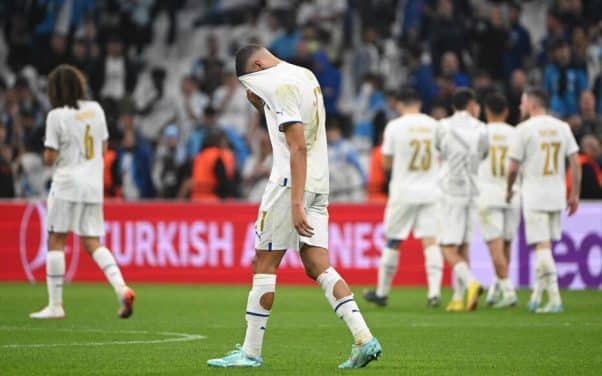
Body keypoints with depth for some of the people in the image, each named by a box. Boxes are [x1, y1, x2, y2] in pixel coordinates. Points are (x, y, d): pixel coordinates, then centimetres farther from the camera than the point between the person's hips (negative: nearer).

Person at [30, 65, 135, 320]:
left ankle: (55, 305, 2)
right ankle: (121, 288, -12)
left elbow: (49, 158, -9)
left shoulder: (57, 116, -10)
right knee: (93, 244, 9)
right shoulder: (95, 110, 7)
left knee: (55, 241, 3)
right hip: (94, 184, 5)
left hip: (67, 184, -5)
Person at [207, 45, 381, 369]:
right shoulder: (305, 76, 16)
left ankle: (251, 352, 4)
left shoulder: (281, 86, -13)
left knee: (264, 265, 0)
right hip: (318, 184, 9)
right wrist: (258, 102, 16)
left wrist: (296, 204, -24)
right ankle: (364, 339, -7)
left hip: (291, 183, -9)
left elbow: (298, 148, -21)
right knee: (317, 266, 5)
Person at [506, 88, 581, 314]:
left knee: (542, 246, -6)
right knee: (545, 246, 15)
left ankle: (554, 299, -13)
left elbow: (513, 167, -7)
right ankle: (537, 296, 20)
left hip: (534, 196, -5)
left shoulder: (525, 128, -8)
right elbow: (575, 163, 4)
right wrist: (575, 195, 10)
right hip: (557, 196, 5)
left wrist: (509, 190, 10)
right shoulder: (562, 127, 6)